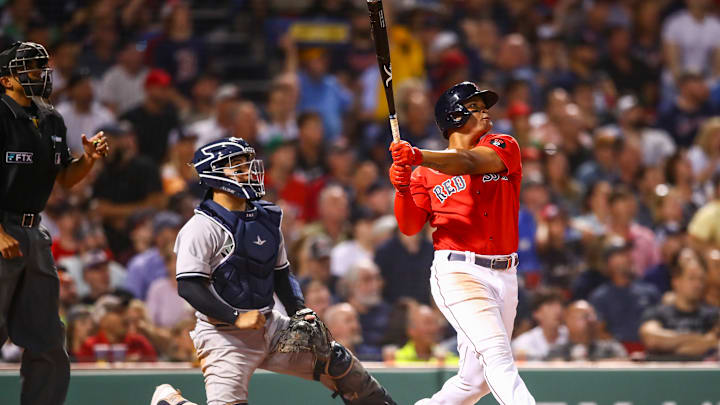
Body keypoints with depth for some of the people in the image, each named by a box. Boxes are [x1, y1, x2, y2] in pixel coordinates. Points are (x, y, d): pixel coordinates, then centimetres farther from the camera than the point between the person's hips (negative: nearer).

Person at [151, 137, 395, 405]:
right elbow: (188, 287, -18)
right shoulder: (202, 227, -12)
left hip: (270, 325, 7)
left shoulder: (266, 219, 11)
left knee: (337, 362, 5)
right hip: (224, 333, -7)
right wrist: (236, 318, -24)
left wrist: (300, 310, 5)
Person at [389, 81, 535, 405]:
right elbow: (410, 227, 5)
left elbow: (470, 162, -14)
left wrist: (419, 158, -31)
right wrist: (403, 189, -15)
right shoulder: (427, 172, 9)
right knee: (497, 356, -22)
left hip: (504, 277, 3)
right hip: (458, 273, -3)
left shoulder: (503, 147, 8)